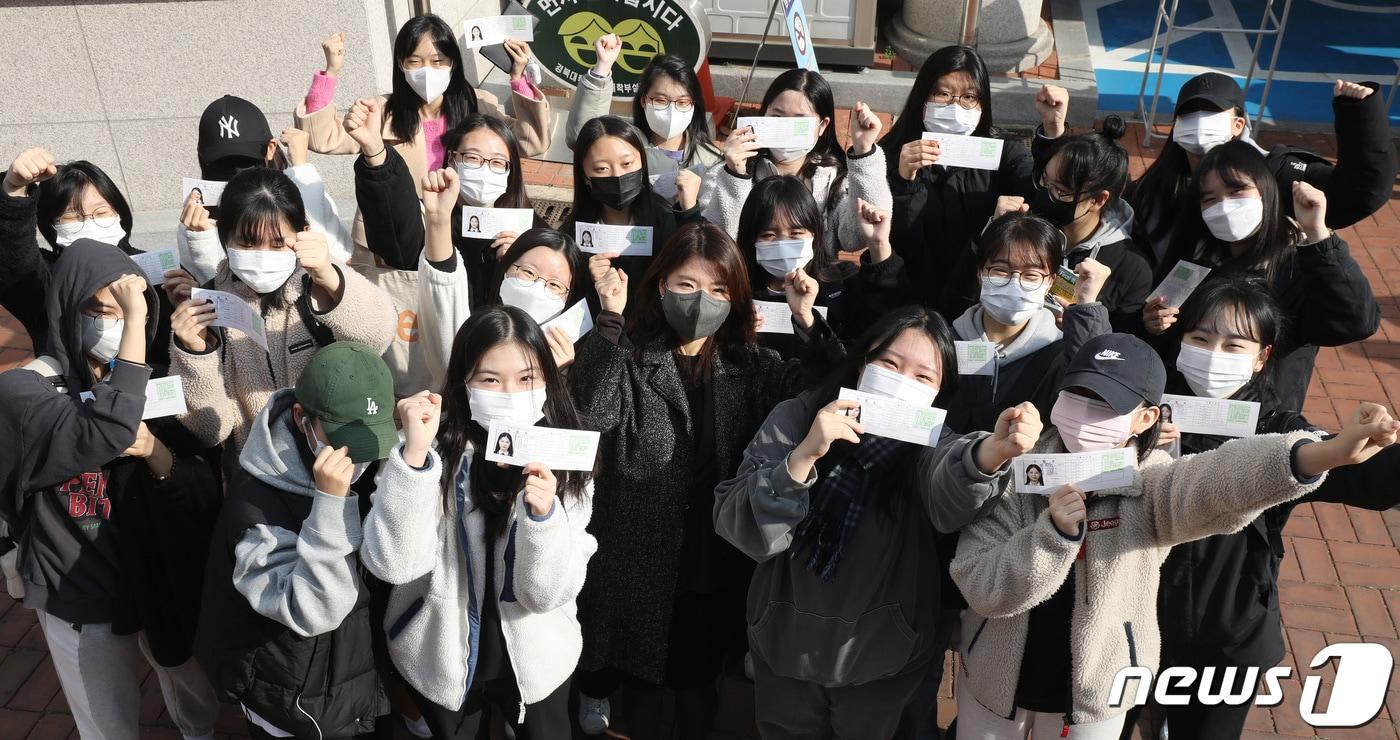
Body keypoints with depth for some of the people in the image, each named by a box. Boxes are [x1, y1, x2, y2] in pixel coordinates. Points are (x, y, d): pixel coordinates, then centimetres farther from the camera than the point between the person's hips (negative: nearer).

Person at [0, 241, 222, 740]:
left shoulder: (148, 383, -1)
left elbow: (208, 494, -6)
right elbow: (105, 434, -38)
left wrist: (155, 452, -24)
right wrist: (131, 321, -35)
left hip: (168, 586, 4)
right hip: (84, 601, -4)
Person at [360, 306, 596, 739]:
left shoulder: (565, 463, -12)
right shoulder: (436, 451, -16)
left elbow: (550, 594, -15)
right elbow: (392, 565, -27)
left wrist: (543, 515, -33)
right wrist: (415, 454, -36)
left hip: (536, 659, 1)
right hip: (439, 658, 0)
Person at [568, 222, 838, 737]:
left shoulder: (749, 366, 3)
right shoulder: (630, 357, -7)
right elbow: (591, 410, -25)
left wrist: (808, 322, -20)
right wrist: (611, 316, -29)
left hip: (714, 558, 2)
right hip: (640, 555, -2)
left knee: (699, 677, 19)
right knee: (640, 675, 16)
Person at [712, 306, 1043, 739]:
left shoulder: (928, 443, -11)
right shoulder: (796, 418, -11)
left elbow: (950, 493, -36)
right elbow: (741, 529, -21)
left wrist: (991, 452, -58)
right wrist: (805, 454, -35)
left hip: (886, 659, 0)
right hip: (784, 648, 0)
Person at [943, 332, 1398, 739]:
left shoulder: (1150, 485, -18)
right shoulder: (1015, 473, -15)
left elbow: (1219, 480, -41)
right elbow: (982, 589, -21)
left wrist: (1328, 453, -59)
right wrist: (1054, 532, -35)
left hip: (1095, 693, 0)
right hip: (996, 678, 1)